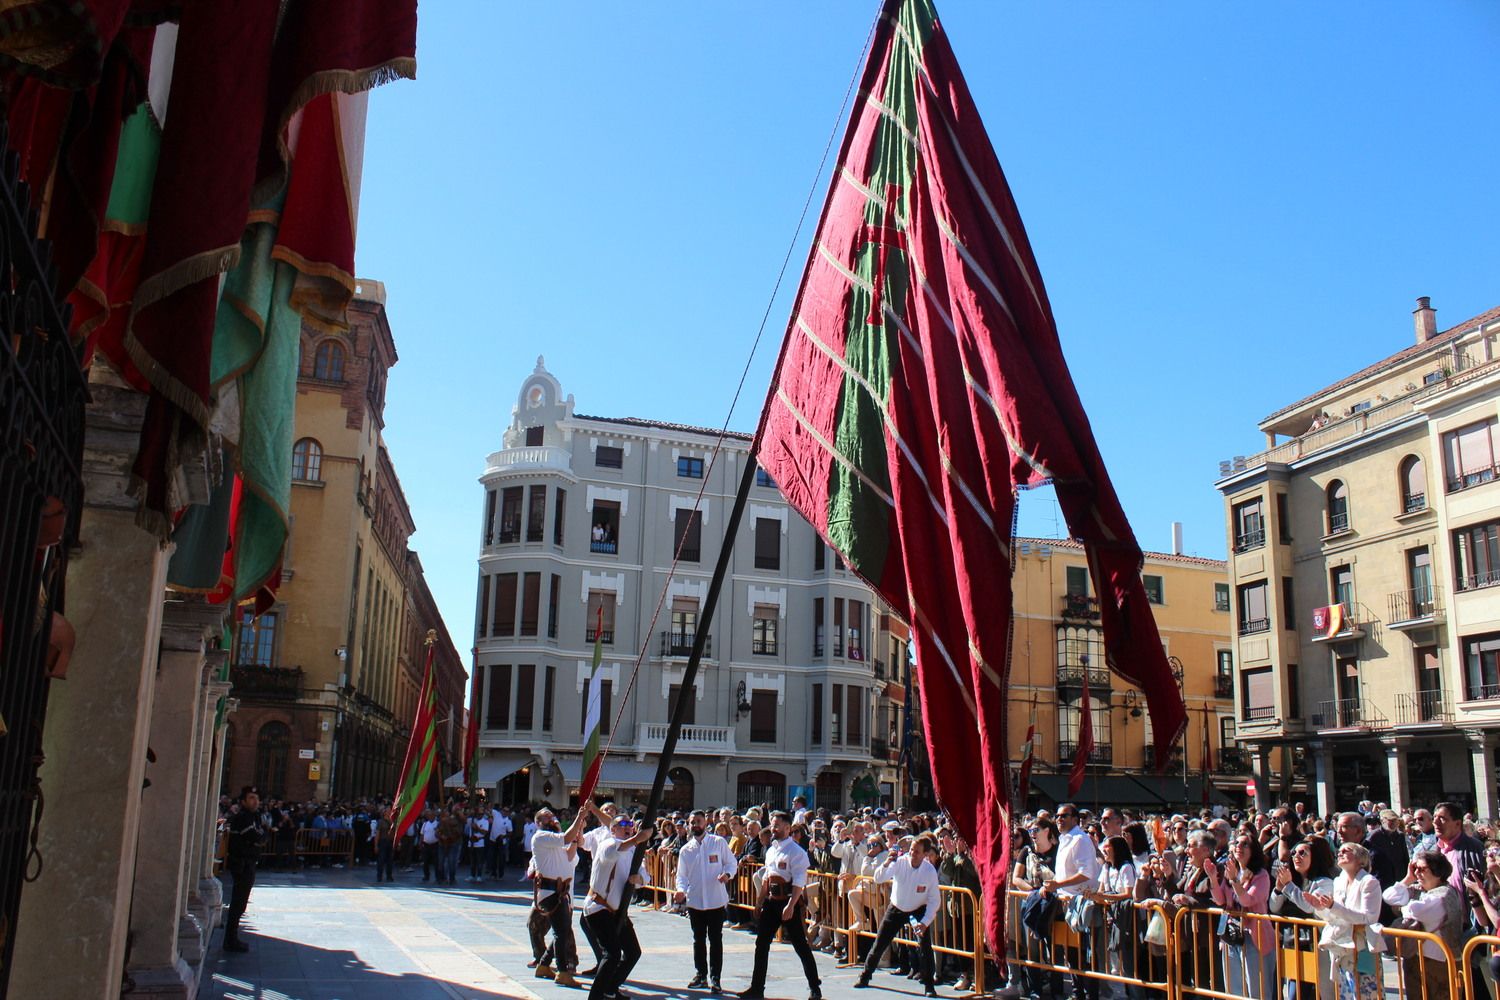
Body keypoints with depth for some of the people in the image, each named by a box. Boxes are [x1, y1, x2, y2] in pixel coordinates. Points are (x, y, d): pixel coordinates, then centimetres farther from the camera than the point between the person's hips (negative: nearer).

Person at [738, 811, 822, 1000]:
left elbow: (799, 882, -19)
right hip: (771, 902, 8)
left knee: (800, 945, 0)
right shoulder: (771, 851, 12)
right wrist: (759, 903, 18)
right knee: (762, 944, 9)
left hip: (789, 901, -8)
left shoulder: (795, 852, -14)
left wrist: (790, 906, -25)